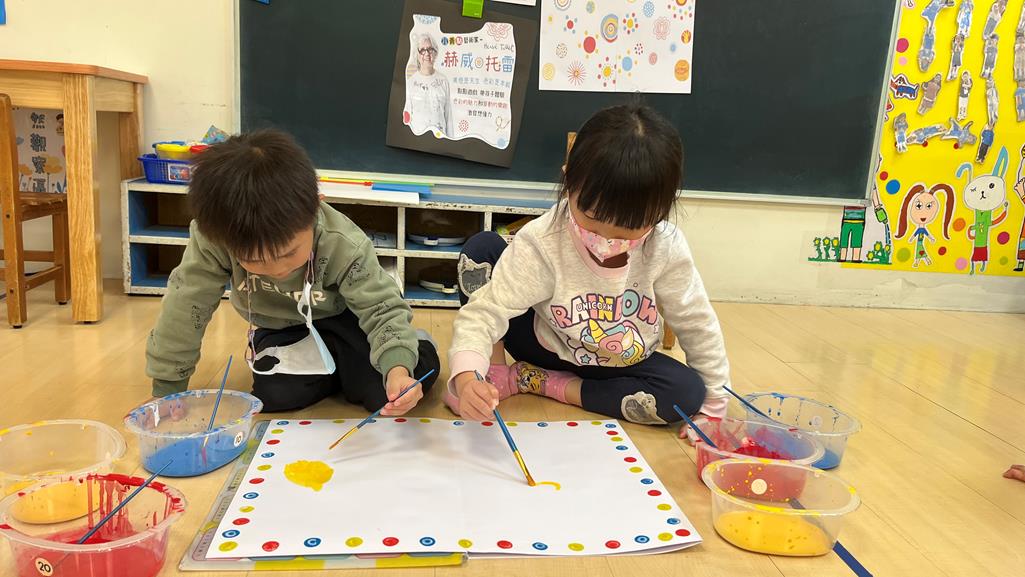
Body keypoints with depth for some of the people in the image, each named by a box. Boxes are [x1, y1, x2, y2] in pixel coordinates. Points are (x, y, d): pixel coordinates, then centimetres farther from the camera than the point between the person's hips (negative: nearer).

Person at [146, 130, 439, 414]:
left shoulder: (344, 245, -34)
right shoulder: (213, 238, -32)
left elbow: (383, 308, -30)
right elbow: (184, 308, -23)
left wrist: (398, 369, -50)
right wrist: (166, 391, -16)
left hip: (338, 317, -2)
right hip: (279, 329, 2)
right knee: (274, 395, -26)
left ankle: (348, 367, 14)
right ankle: (334, 370, 8)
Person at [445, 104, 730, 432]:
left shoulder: (667, 249, -23)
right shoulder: (541, 244, -29)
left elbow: (697, 326, -10)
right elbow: (485, 310, -32)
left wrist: (714, 403, -6)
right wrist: (467, 377, -50)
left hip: (621, 364, 3)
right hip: (544, 345, -2)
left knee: (688, 392, -28)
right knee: (483, 247, -22)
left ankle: (538, 382, -17)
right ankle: (494, 372, -8)